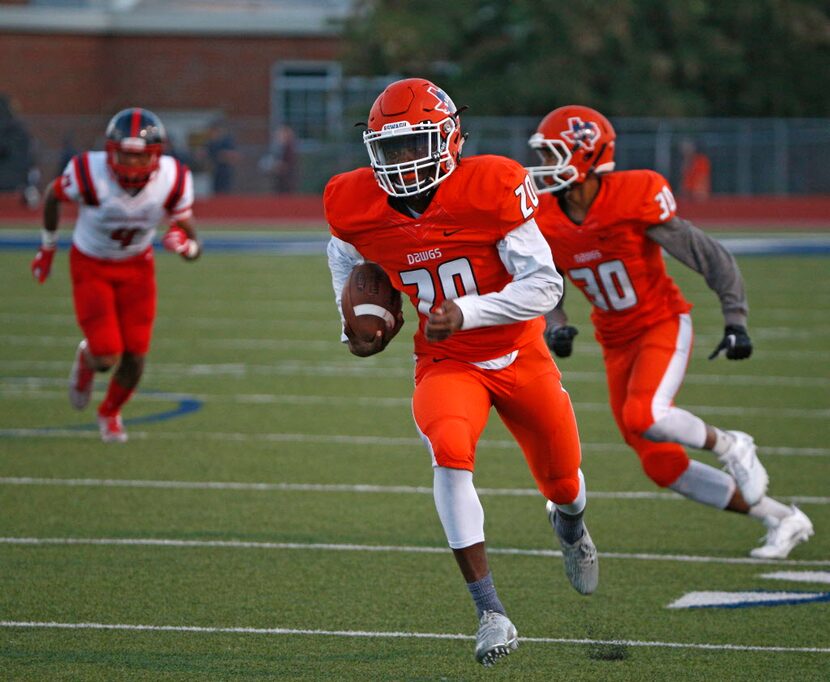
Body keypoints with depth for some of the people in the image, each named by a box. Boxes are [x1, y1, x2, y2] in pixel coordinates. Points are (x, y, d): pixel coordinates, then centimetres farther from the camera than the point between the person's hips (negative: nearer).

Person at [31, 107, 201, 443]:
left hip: (137, 267, 2)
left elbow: (194, 248, -12)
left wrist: (183, 244, -36)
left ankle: (110, 412, 32)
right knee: (107, 358, -14)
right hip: (90, 267, -2)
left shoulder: (172, 181, -23)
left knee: (134, 355, -1)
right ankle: (87, 358, 27)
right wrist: (48, 246, 7)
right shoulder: (89, 173, -31)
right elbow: (53, 195, -6)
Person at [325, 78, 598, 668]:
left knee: (562, 481, 16)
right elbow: (346, 254, 15)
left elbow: (545, 285, -22)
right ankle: (491, 614, -27)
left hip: (520, 356, 0)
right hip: (447, 365, 0)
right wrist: (357, 326, 5)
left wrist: (466, 313, -32)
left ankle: (569, 524, 59)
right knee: (450, 452, -31)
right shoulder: (358, 208, -12)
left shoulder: (491, 189, -23)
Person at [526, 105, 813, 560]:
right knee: (662, 467, 3)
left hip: (663, 326, -6)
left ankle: (728, 446, -3)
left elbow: (712, 259, -15)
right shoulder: (546, 222, -7)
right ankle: (782, 520, 15)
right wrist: (554, 329, -14)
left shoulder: (636, 202, -22)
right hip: (616, 343, 6)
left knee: (643, 417, -34)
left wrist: (735, 321, -20)